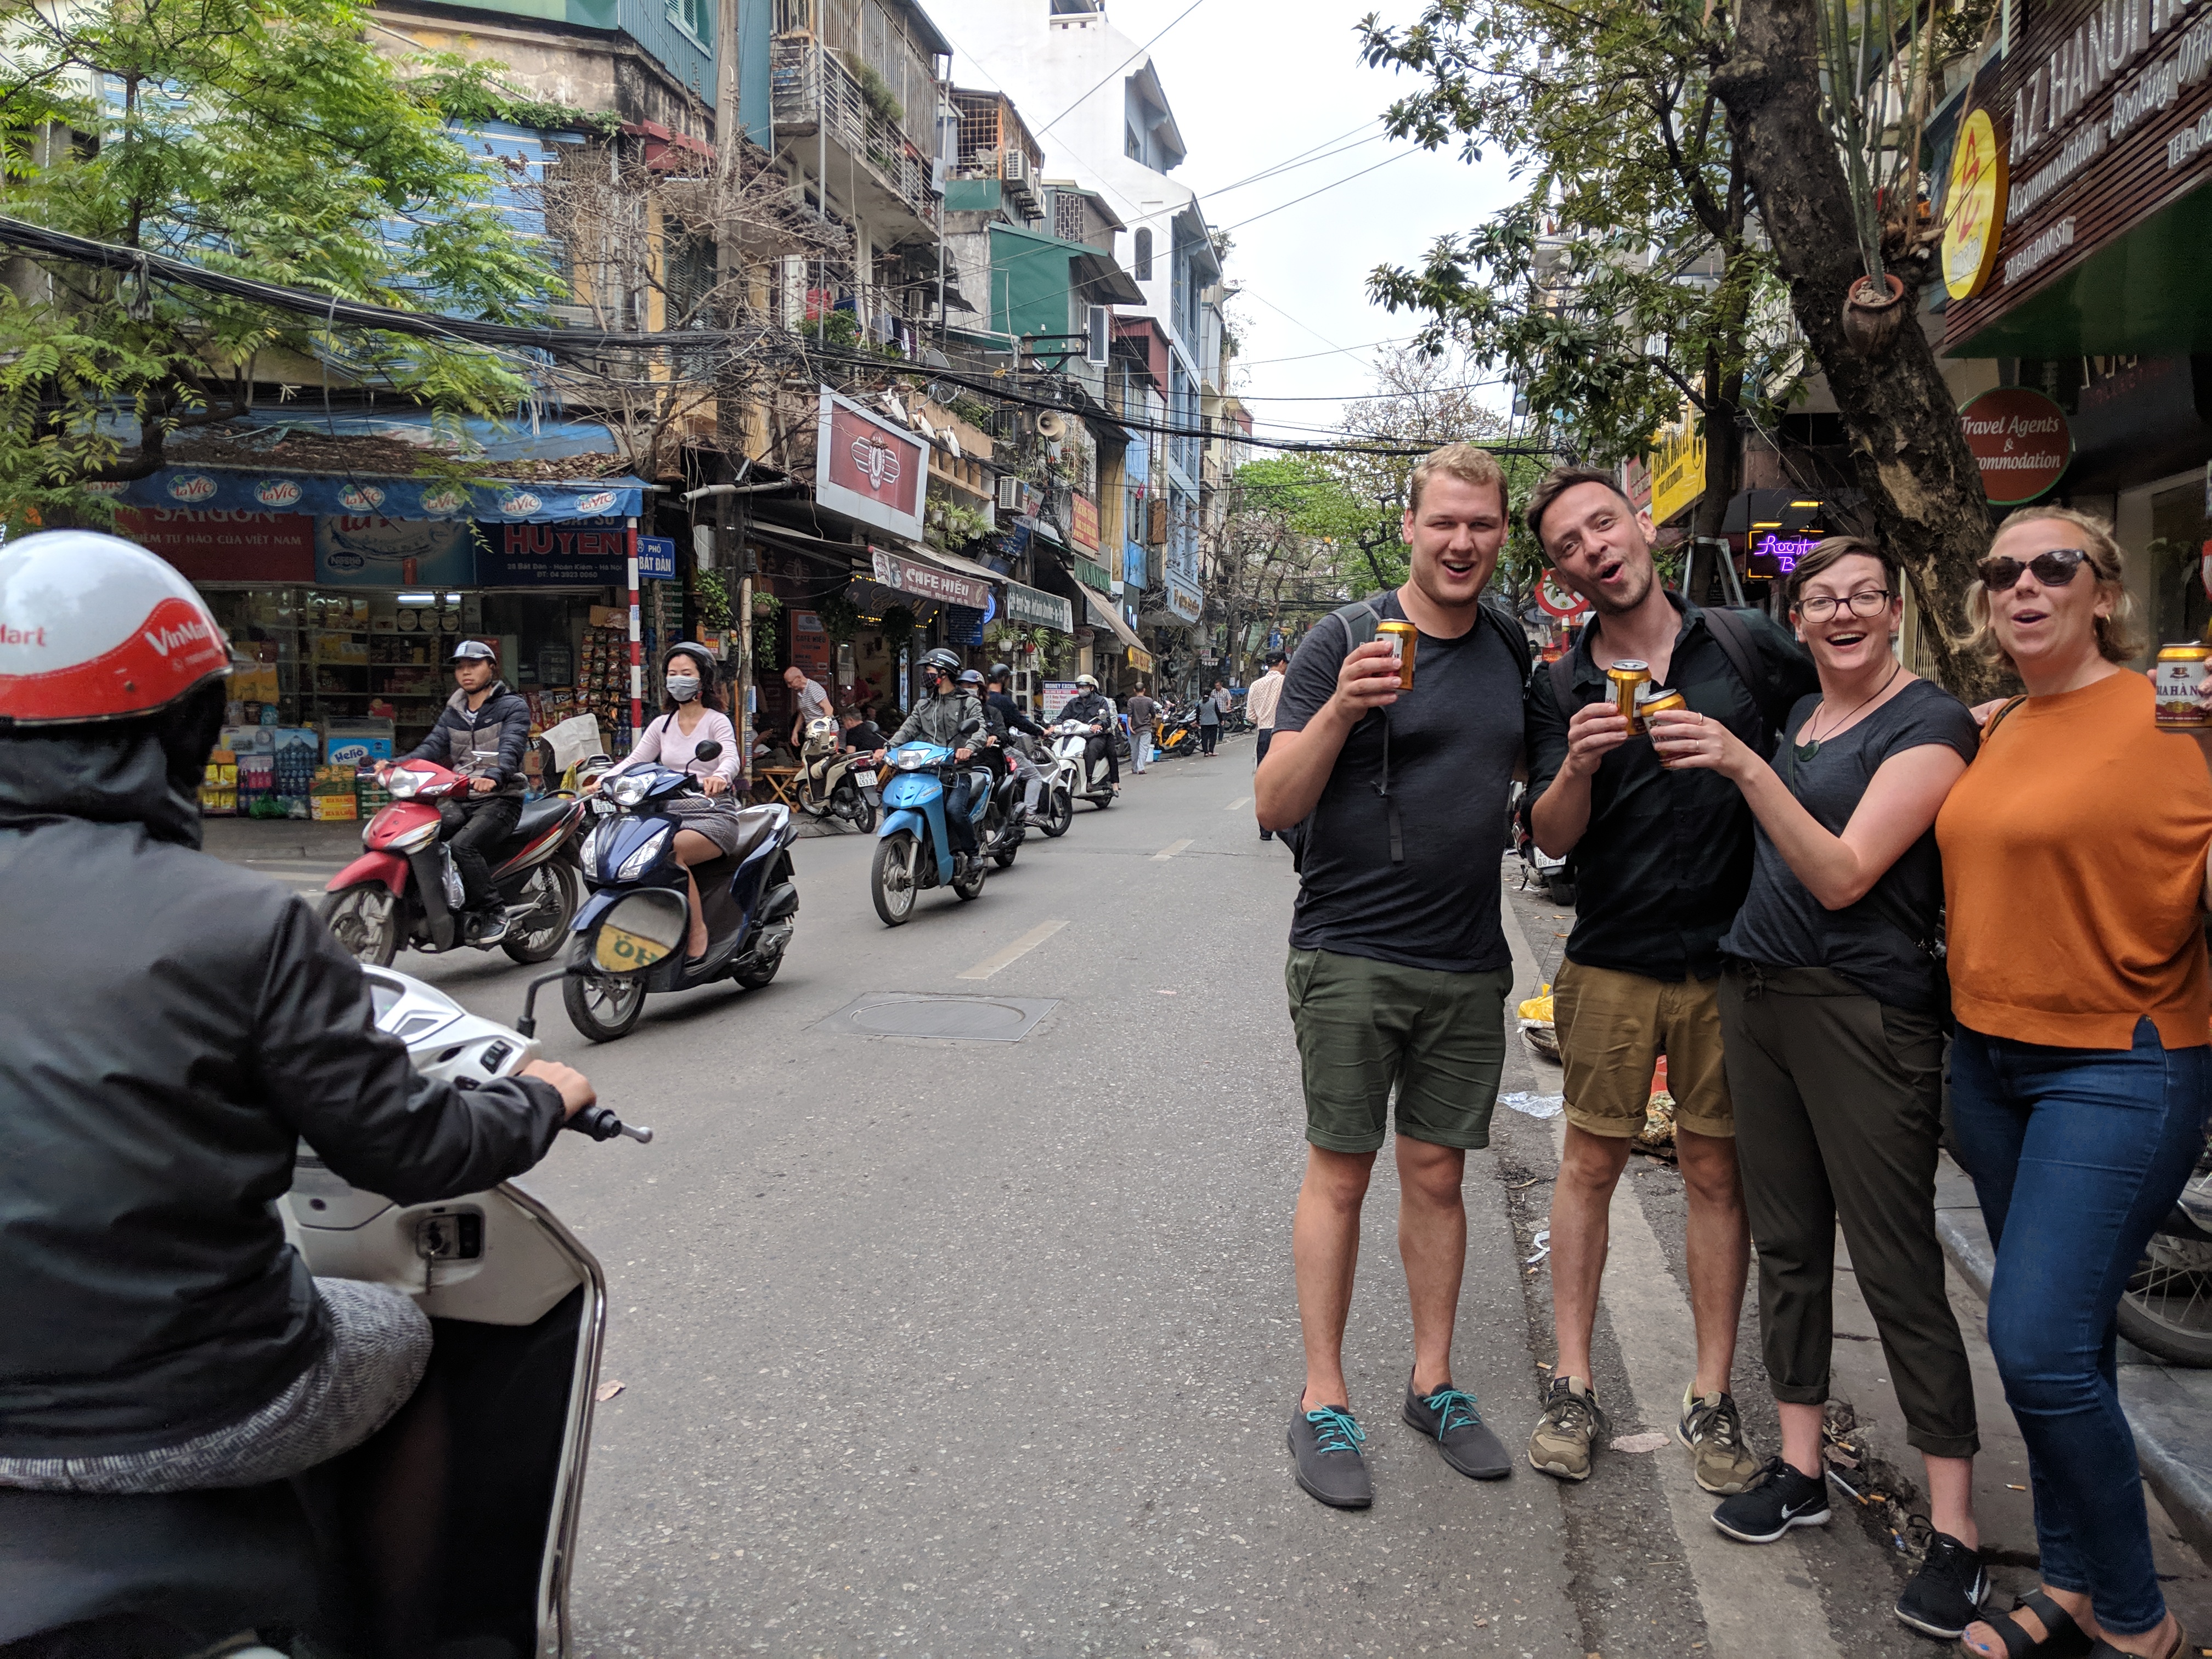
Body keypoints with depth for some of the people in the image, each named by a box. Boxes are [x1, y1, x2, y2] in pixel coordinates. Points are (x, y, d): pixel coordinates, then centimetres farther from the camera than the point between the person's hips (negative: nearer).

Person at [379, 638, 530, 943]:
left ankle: (493, 912, -17)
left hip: (499, 799, -6)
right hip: (459, 800, 6)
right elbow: (432, 746, 6)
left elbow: (511, 748, -16)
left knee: (462, 845, -31)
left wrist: (493, 776, -37)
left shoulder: (513, 707, 2)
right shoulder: (453, 712, 21)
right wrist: (396, 765, -13)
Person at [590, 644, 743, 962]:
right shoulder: (662, 724, 18)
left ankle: (698, 931, -27)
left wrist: (719, 776, -41)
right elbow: (634, 760, 8)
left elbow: (731, 758, -17)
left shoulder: (717, 722, 2)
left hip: (712, 816, -5)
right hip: (671, 814, 5)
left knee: (670, 851, -36)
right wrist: (602, 781, -12)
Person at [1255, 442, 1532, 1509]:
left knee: (1436, 1175, 12)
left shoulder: (1510, 647, 10)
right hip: (1350, 956, -4)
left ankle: (1433, 1382, 26)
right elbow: (1275, 805, -12)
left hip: (1468, 963, 5)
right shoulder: (1344, 641, -7)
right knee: (1340, 1174, 3)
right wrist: (1340, 711, -27)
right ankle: (1322, 1402, 15)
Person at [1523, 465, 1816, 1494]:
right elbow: (1550, 838, -5)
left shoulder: (1745, 646, 2)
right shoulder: (1561, 689, 1)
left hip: (1730, 963, 0)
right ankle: (1573, 1388, 17)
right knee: (1590, 1163, 5)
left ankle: (1712, 1400, 20)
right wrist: (1578, 766, -23)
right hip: (1610, 965, 0)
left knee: (1718, 1174, 7)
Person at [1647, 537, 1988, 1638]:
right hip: (1755, 994, 7)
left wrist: (1744, 766, -29)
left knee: (1896, 1268, -2)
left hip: (1866, 1010, -7)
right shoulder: (1792, 716, 13)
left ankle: (1954, 1532, 10)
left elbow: (1842, 876, -19)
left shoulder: (1929, 723, -8)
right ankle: (1799, 1467, 26)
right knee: (1786, 1242, 13)